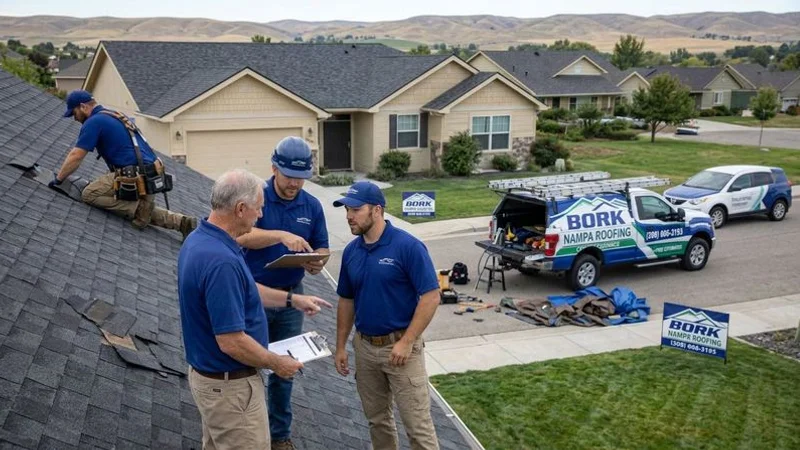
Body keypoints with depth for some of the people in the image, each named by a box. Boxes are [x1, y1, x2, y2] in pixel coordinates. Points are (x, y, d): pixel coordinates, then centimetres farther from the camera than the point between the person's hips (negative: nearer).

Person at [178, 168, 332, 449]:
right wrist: (276, 363, -13)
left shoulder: (200, 239, 1)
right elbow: (231, 342, -30)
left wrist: (292, 299, 17)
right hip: (230, 385, -10)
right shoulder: (221, 260, -31)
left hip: (210, 375, 10)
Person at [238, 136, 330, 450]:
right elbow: (242, 236, -27)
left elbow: (322, 248, 5)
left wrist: (317, 263, -18)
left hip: (291, 296, 3)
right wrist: (282, 236, -41)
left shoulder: (312, 206, 1)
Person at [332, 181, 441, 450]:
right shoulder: (351, 251, 4)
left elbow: (431, 297, -17)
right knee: (376, 418, 18)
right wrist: (340, 346, 10)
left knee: (417, 424, 0)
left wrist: (407, 341, -20)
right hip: (364, 347, 6)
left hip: (400, 346, -6)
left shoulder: (408, 246, -16)